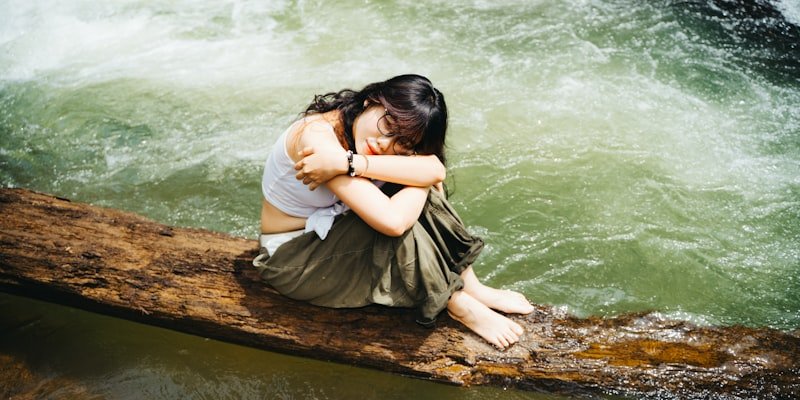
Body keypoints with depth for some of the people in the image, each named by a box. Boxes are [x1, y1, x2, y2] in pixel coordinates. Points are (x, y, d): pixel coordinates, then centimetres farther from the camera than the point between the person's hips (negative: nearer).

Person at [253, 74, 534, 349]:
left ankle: (471, 287, -5)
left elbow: (435, 169, -30)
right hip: (291, 259, -7)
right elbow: (393, 220, -42)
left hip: (335, 235, 7)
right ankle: (459, 306, -9)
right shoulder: (318, 137, -33)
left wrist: (349, 162, -38)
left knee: (422, 190, -14)